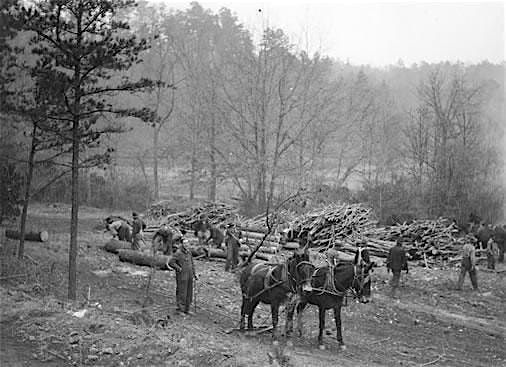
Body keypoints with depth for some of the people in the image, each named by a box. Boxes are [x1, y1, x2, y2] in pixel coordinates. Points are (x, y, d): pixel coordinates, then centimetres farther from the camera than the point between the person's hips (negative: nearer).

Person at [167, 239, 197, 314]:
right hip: (182, 276, -7)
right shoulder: (178, 253, -12)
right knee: (181, 292, -5)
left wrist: (194, 273, 17)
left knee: (189, 293, 10)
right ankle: (180, 308, 4)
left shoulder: (189, 252, 10)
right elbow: (170, 262, -16)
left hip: (189, 276, 7)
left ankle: (186, 309, 19)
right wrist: (178, 268, -16)